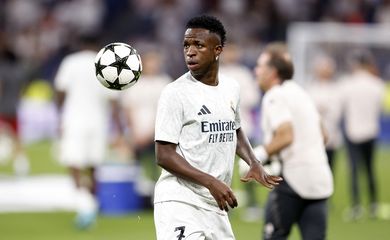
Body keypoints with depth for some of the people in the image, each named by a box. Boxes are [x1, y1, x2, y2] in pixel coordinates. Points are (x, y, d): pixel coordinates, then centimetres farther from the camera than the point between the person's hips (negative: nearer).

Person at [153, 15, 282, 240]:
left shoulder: (231, 88, 10)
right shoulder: (175, 93, -10)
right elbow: (164, 155, -14)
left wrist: (254, 163, 10)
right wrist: (210, 182, -22)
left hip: (215, 206, 7)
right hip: (180, 204, -7)